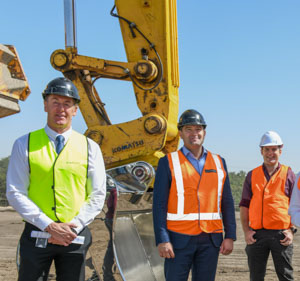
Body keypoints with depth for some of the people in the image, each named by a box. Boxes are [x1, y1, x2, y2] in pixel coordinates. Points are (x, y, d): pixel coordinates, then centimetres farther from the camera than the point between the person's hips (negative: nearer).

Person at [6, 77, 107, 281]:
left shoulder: (90, 147, 5)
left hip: (75, 237, 1)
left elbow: (97, 196, 5)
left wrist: (73, 226, -9)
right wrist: (48, 225, -13)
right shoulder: (25, 144, 3)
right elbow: (15, 193, -3)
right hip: (36, 235, -1)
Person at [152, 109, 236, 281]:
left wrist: (230, 236, 2)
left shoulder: (219, 162, 10)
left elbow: (227, 202, 10)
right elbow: (159, 204, -5)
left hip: (211, 241, 3)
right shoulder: (168, 163, 0)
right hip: (179, 239, -3)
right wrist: (162, 240, -12)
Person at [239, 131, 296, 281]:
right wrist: (246, 230, -1)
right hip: (257, 234, 2)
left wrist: (291, 230, -8)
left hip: (281, 234, -2)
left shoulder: (288, 174, 5)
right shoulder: (252, 175, 10)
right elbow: (244, 205, 9)